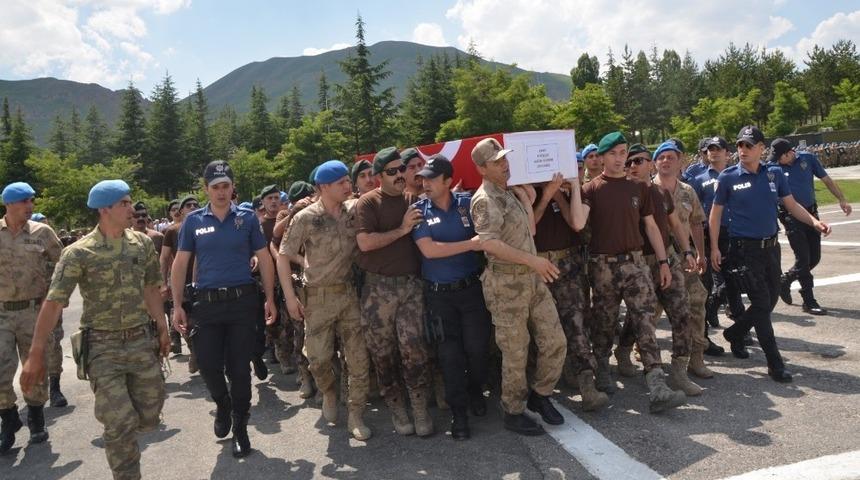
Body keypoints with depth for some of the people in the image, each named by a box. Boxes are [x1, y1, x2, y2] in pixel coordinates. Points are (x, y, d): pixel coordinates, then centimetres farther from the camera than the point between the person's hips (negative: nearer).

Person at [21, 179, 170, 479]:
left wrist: (162, 330, 10)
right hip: (103, 348, -4)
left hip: (142, 342, 4)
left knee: (149, 418, 10)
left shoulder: (142, 243, 2)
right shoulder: (79, 253, -11)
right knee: (120, 423, -5)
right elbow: (53, 302, -13)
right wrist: (36, 355, -15)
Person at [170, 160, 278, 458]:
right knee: (208, 366, 3)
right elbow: (180, 264, 6)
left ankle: (240, 426, 21)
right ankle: (223, 405, 35)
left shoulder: (247, 218, 3)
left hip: (243, 300, -1)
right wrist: (177, 305, 0)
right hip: (206, 302, 1)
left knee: (239, 367, 3)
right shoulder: (193, 221, 4)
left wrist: (270, 299, 1)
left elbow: (264, 259, 5)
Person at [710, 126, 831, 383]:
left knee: (771, 300, 14)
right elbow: (715, 213, -2)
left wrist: (814, 221, -12)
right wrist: (714, 248, -6)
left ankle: (734, 333, 36)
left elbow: (791, 205, 6)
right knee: (761, 303, -5)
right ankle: (775, 363, 4)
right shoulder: (728, 177, -7)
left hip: (770, 246, 5)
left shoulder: (775, 173, 3)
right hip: (744, 249, -5)